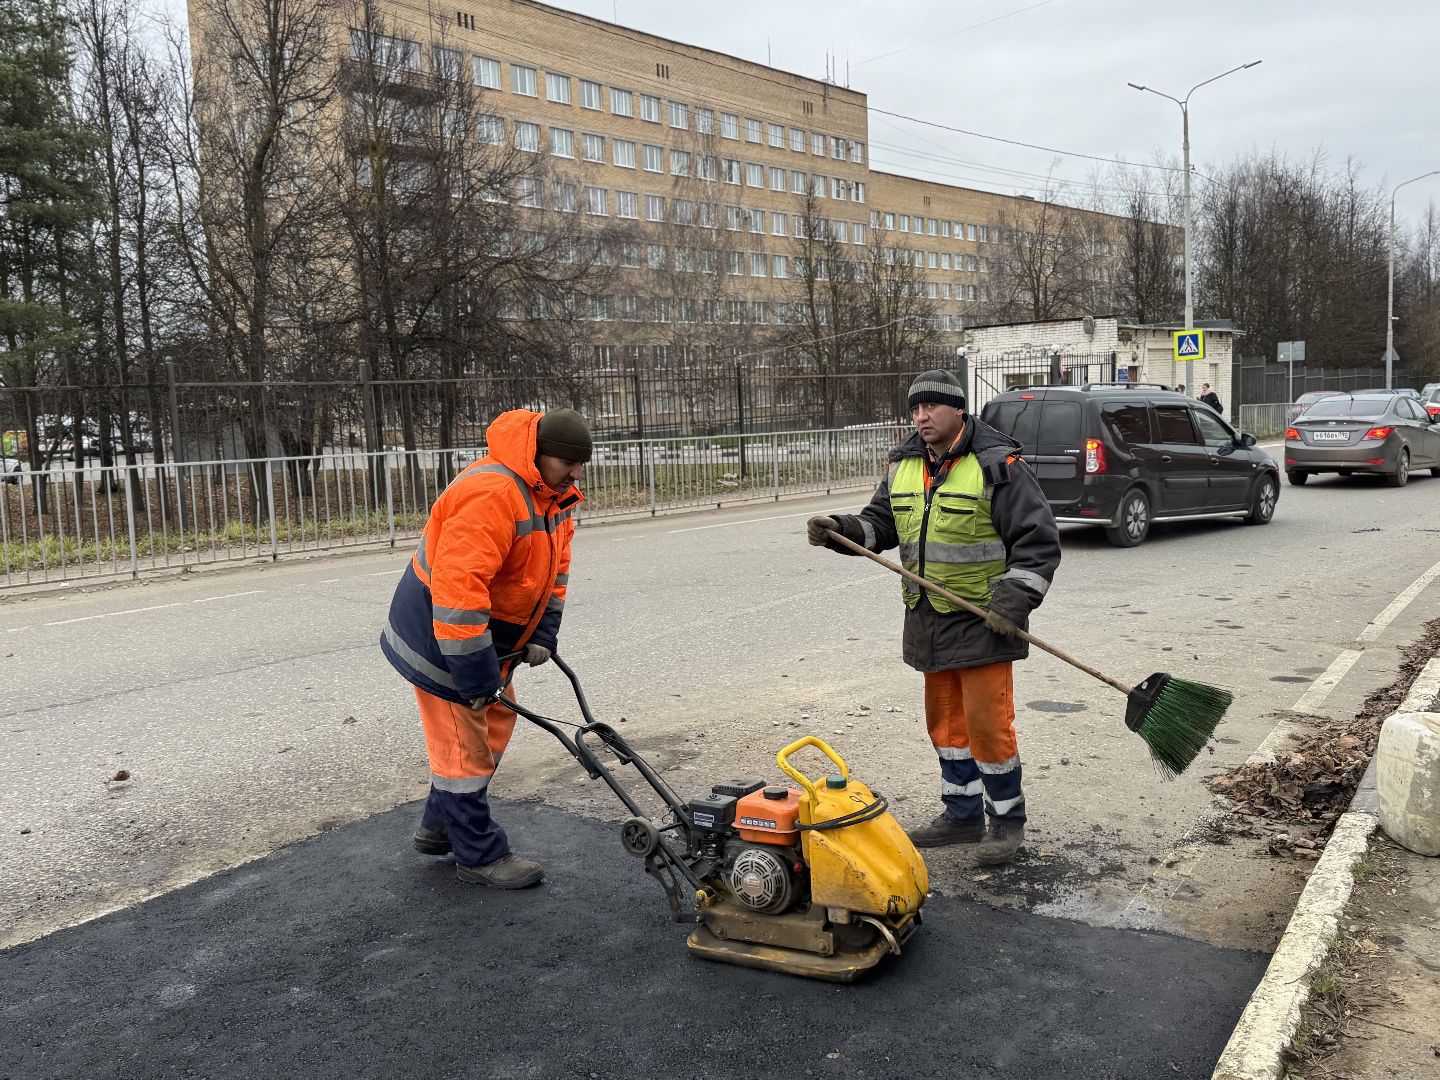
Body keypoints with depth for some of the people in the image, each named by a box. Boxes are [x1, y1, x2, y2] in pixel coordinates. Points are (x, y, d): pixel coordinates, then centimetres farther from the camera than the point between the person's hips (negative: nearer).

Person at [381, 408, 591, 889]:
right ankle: (480, 857, 16)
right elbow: (457, 586, -37)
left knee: (492, 730, 18)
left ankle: (439, 827, 35)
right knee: (464, 747, 1)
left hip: (487, 633, 10)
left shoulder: (554, 494, 1)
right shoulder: (492, 494, -32)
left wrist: (543, 634, 1)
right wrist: (474, 672, -32)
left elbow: (555, 567, 10)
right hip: (441, 634, -10)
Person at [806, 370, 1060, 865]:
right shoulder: (903, 467, 8)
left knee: (987, 722, -3)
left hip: (982, 620, -7)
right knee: (945, 720, 15)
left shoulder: (998, 466, -12)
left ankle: (1007, 819, 14)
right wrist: (840, 529, -3)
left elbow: (1038, 540, -13)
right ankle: (963, 813, 29)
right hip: (928, 620, 7)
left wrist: (1013, 601, -20)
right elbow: (879, 523, 16)